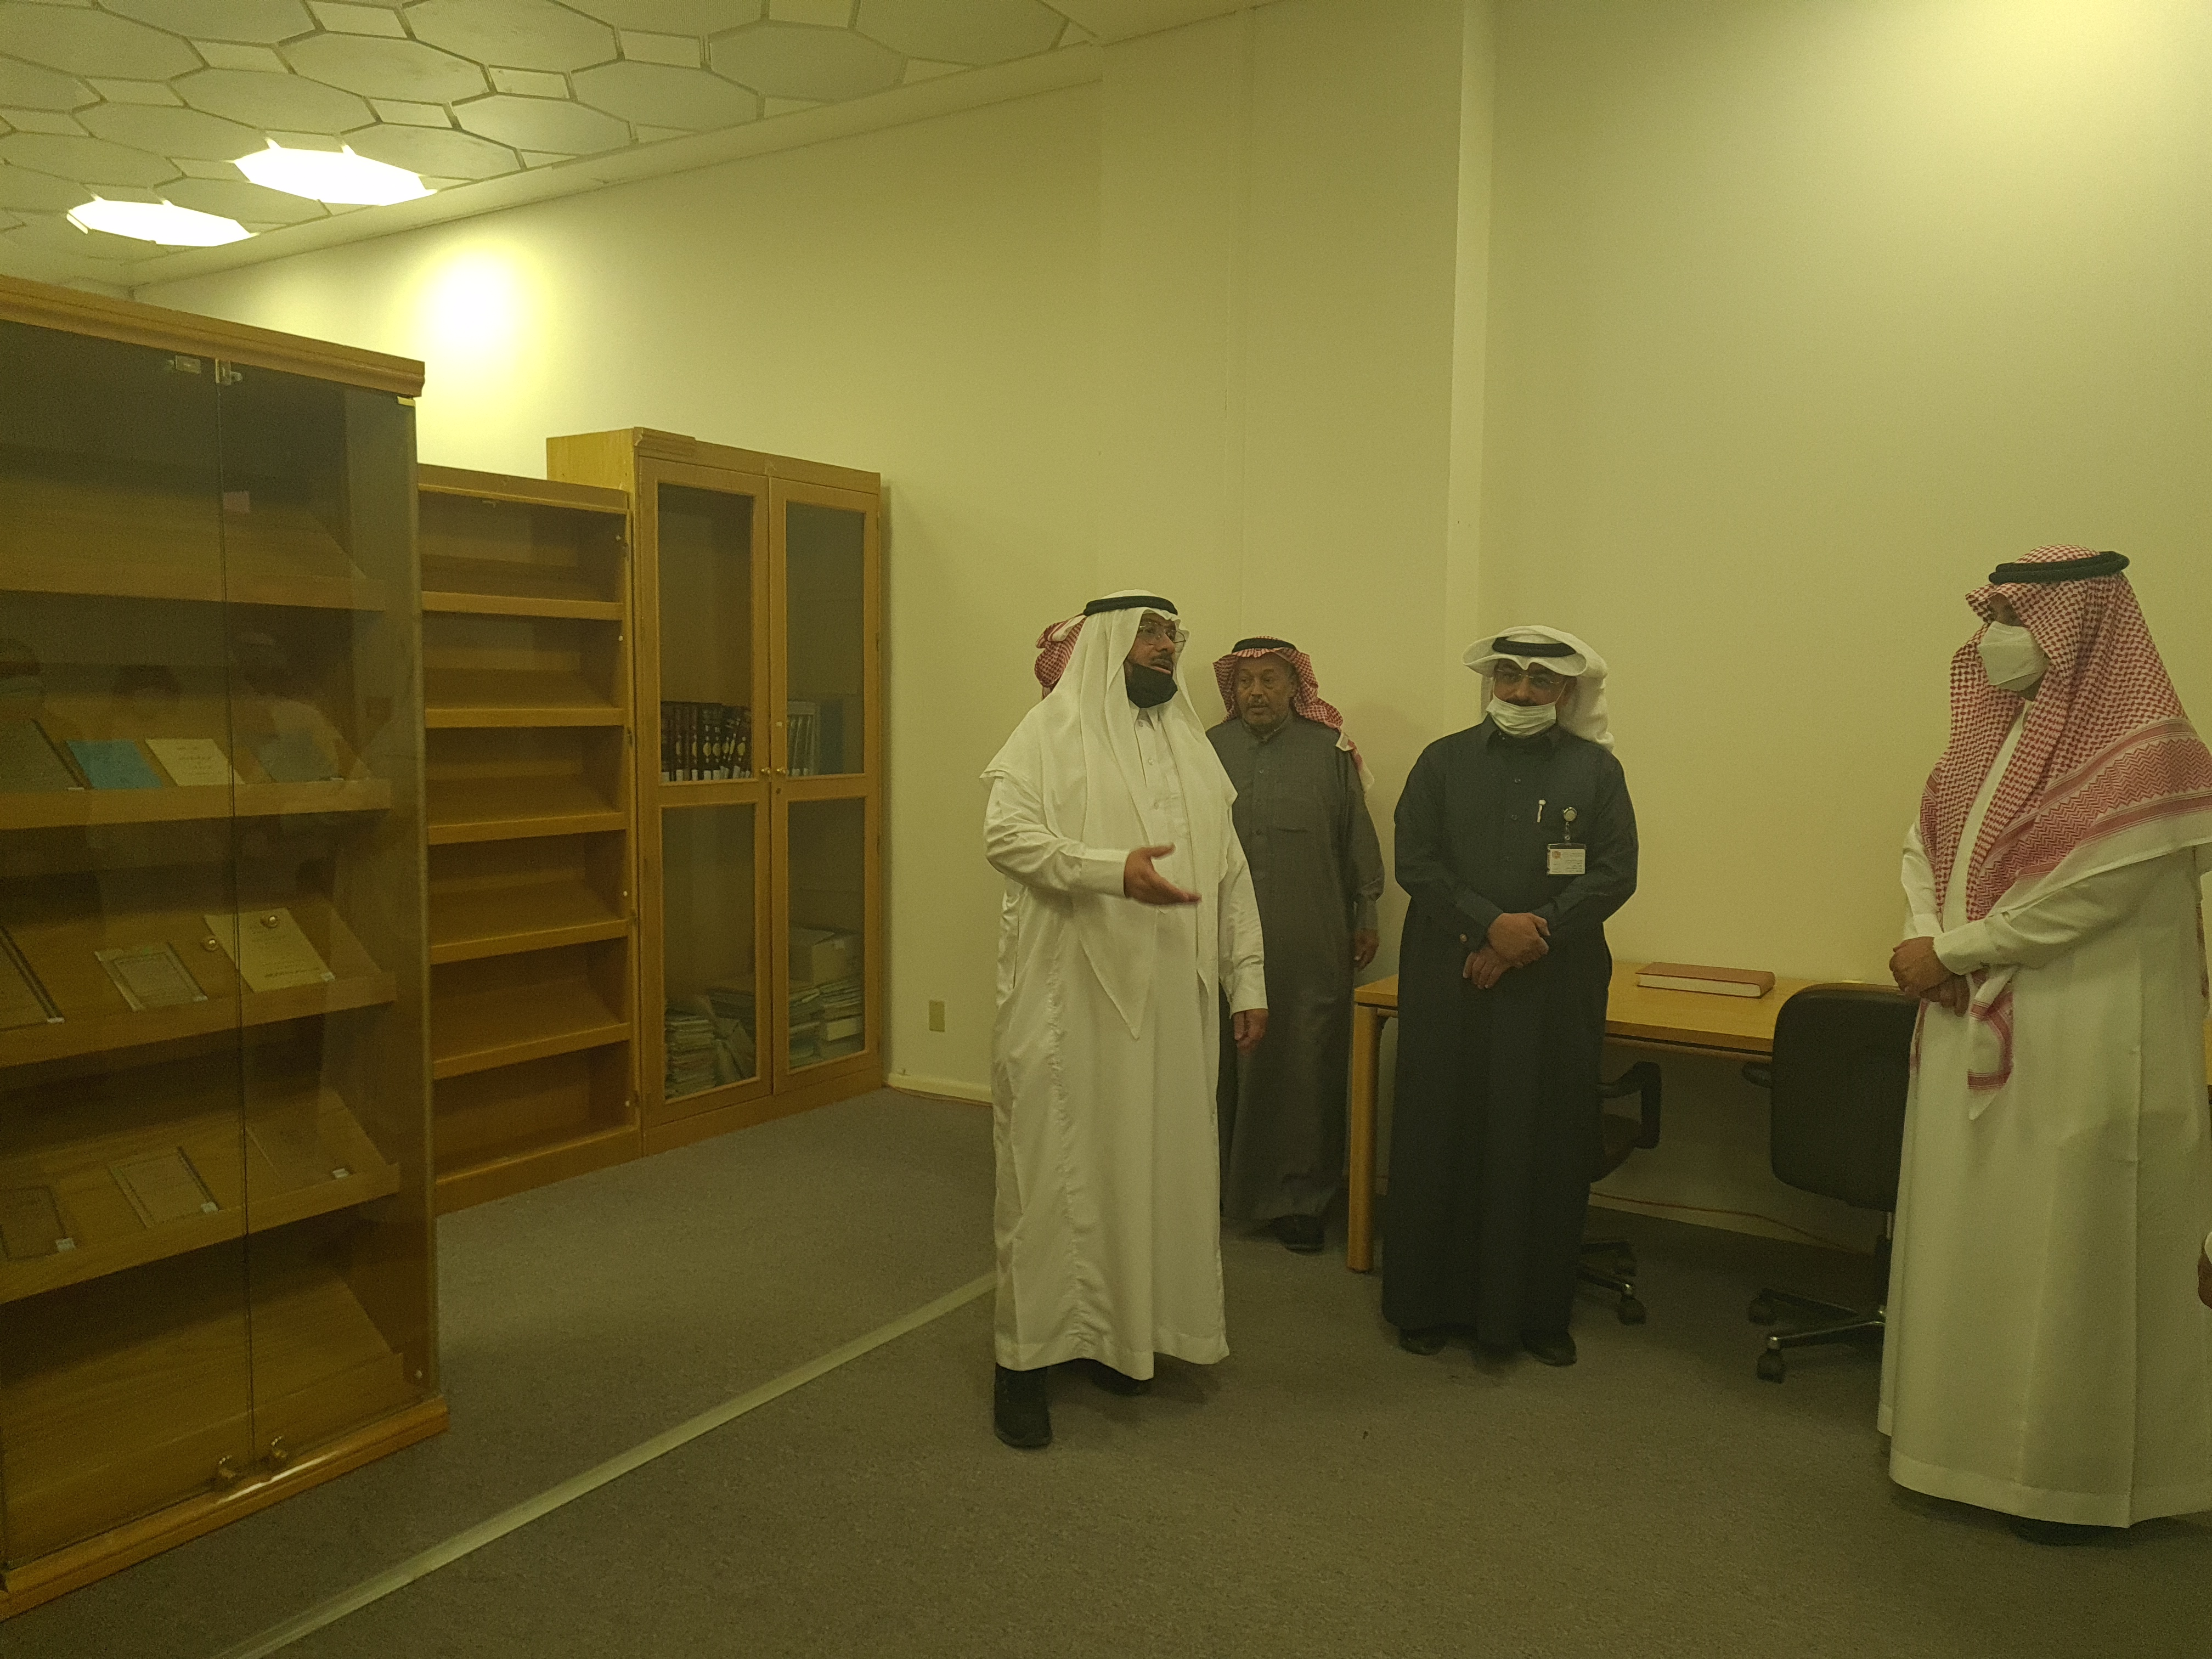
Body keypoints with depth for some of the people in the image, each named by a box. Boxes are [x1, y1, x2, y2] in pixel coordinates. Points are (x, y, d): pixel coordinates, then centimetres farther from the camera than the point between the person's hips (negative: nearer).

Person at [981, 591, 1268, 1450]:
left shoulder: (1192, 747, 15)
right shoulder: (1051, 732, -3)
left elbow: (1231, 873, 15)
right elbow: (1005, 834, -15)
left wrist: (1249, 983, 10)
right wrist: (1114, 869, -25)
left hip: (1167, 1002, 6)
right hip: (1067, 997, -5)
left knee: (1146, 1164, 10)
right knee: (1051, 1167, 1)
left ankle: (1116, 1331, 26)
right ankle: (1026, 1353, 12)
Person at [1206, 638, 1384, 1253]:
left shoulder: (1330, 752, 3)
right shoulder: (1208, 751, 7)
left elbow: (1359, 839, 7)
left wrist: (1365, 918, 8)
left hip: (1309, 952, -1)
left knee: (1304, 1069, 2)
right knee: (1223, 1067, 5)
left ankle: (1299, 1196, 14)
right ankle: (1217, 1182, 20)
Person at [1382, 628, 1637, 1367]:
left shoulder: (1596, 770, 6)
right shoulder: (1444, 762, 7)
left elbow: (1615, 873, 0)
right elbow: (1414, 861, 0)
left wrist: (1535, 932, -12)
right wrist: (1492, 924, -13)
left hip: (1557, 988, 0)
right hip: (1449, 983, 0)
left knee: (1546, 1146, 4)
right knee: (1440, 1138, 4)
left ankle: (1535, 1308, 18)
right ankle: (1430, 1301, 17)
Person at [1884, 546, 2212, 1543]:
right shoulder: (1997, 732, 11)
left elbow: (2082, 897, -20)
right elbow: (1927, 841, 10)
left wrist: (1947, 951, -13)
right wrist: (1928, 943, -7)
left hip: (2079, 1047, -7)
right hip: (1973, 1033, 8)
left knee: (2068, 1253, 3)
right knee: (1967, 1236, 14)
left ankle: (2072, 1470, 18)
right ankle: (1968, 1426, 29)